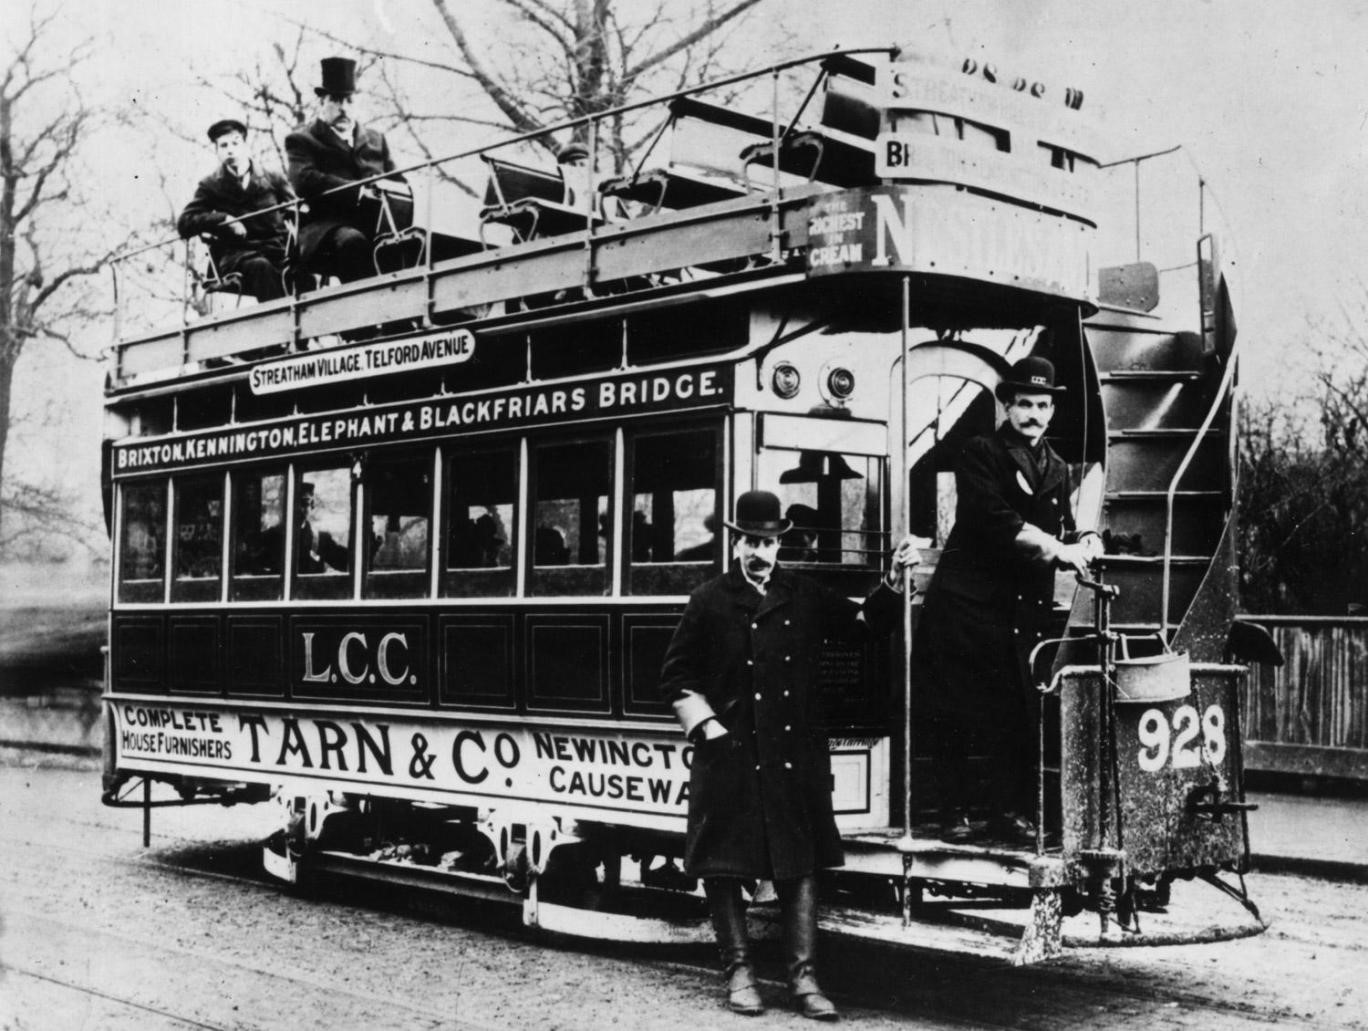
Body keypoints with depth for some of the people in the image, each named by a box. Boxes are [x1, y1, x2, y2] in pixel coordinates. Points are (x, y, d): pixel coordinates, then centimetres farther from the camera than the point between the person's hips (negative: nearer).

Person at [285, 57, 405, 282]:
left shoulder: (375, 140, 29)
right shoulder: (301, 139, 14)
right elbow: (304, 181, -5)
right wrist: (358, 192, -14)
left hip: (376, 226, 4)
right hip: (327, 228, -4)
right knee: (352, 241, -39)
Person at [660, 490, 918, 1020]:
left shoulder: (805, 596, 9)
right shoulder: (710, 601, 2)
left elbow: (863, 624, 7)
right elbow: (676, 675, 6)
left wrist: (894, 580, -7)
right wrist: (708, 727, -4)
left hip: (794, 755, 2)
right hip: (730, 755, -2)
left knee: (800, 865, 3)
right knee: (723, 866, 3)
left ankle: (803, 976, 9)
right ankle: (739, 971, 16)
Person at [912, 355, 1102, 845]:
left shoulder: (1058, 470, 18)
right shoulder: (980, 454, -2)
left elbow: (1060, 534, 16)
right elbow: (995, 521, -16)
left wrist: (1083, 545, -7)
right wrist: (1057, 548, -19)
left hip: (1024, 608, 5)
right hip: (967, 599, -5)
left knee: (1018, 712, 0)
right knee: (955, 712, -1)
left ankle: (1009, 811, 9)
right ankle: (954, 812, 7)